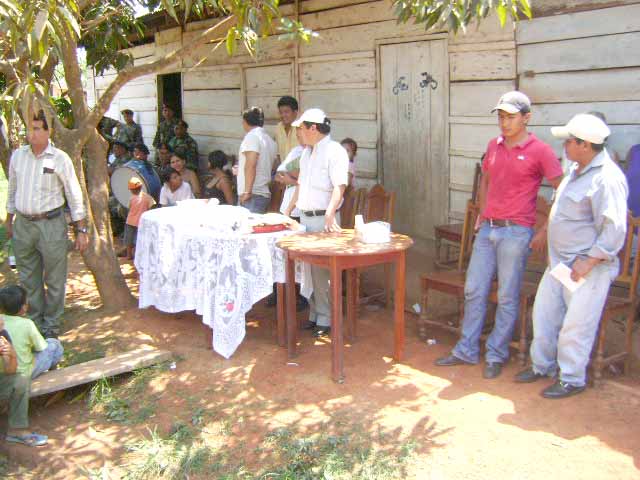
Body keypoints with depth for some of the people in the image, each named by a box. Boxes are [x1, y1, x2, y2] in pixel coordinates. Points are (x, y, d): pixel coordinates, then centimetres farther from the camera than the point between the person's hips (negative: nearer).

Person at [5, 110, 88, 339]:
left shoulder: (60, 159, -8)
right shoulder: (17, 156, 3)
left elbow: (74, 196, -5)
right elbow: (12, 190, 15)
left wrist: (81, 230, -6)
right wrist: (9, 220, 19)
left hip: (51, 224, -4)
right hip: (22, 224, 4)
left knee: (54, 279, 5)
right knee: (29, 279, 14)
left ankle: (51, 326, 20)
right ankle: (35, 322, 31)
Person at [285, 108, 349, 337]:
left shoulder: (334, 151, -11)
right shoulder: (307, 152, 17)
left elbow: (339, 187, -21)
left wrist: (330, 214, -34)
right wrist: (288, 211, 23)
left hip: (323, 219, -8)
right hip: (305, 217, 8)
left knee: (322, 272, -5)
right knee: (310, 269, 11)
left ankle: (325, 319, 4)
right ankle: (314, 314, 20)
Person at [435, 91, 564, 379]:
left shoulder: (540, 151, -8)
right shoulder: (494, 146, 10)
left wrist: (546, 232, -10)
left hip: (515, 232, -6)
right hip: (487, 229, 6)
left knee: (507, 297, 3)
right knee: (474, 291, 10)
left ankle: (496, 355, 16)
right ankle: (466, 350, 22)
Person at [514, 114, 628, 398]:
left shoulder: (607, 179, -20)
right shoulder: (578, 169, 11)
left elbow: (615, 230, -23)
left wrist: (588, 262, -23)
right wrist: (545, 234, 20)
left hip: (588, 267, -9)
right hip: (560, 260, 9)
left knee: (575, 325, -1)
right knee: (544, 313, 14)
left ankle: (572, 380, 16)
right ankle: (542, 366, 31)